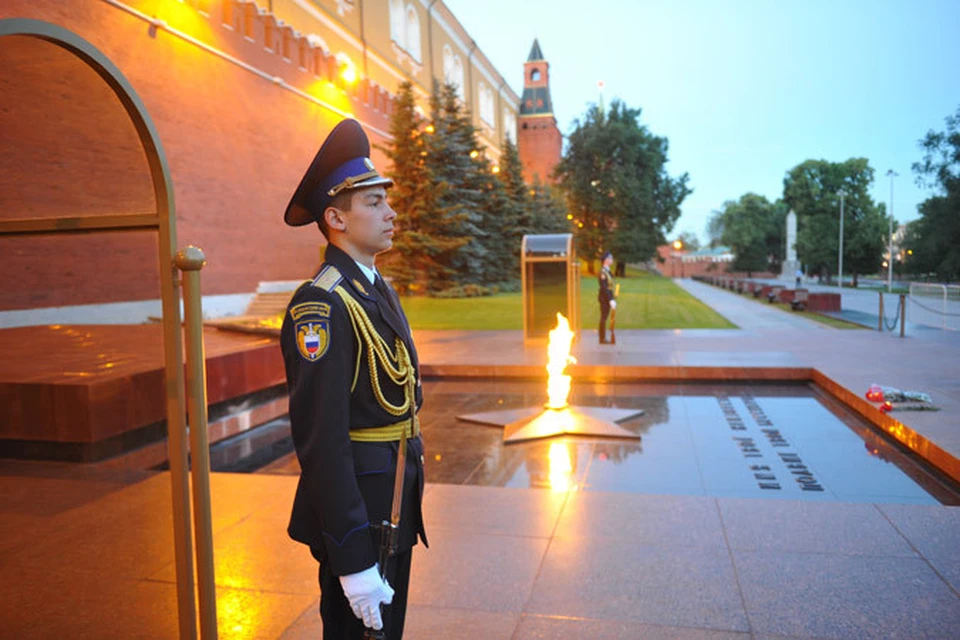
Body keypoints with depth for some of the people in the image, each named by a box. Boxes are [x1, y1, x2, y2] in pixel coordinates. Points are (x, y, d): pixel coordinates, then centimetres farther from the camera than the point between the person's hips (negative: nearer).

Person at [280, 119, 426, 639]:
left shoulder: (379, 290, 8)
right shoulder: (321, 304, -21)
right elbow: (321, 438, -25)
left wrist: (408, 500, 18)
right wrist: (352, 559, -23)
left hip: (396, 505, 9)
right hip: (356, 505, -9)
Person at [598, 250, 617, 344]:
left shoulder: (607, 271, 14)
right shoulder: (602, 272, -17)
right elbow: (604, 288, -21)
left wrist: (613, 298, 17)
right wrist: (611, 300, -23)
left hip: (608, 297, 10)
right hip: (604, 298, -10)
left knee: (604, 317, 11)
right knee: (604, 317, -5)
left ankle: (603, 338, 16)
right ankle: (602, 339, -1)